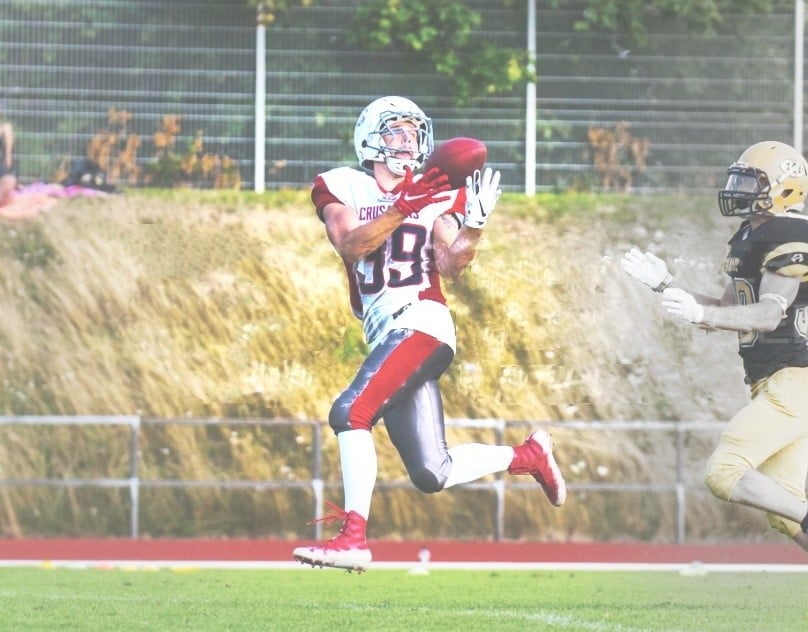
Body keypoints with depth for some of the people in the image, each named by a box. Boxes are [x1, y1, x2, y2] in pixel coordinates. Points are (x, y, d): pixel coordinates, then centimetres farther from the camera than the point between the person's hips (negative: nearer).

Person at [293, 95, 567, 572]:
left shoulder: (439, 194, 8)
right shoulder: (341, 187, 10)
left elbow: (450, 267, -2)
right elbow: (351, 246, -8)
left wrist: (474, 224, -17)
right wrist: (404, 208, -19)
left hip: (420, 322, -4)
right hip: (385, 335, 4)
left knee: (351, 412, -24)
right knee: (432, 476, 5)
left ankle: (354, 536, -24)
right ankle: (526, 456, 27)